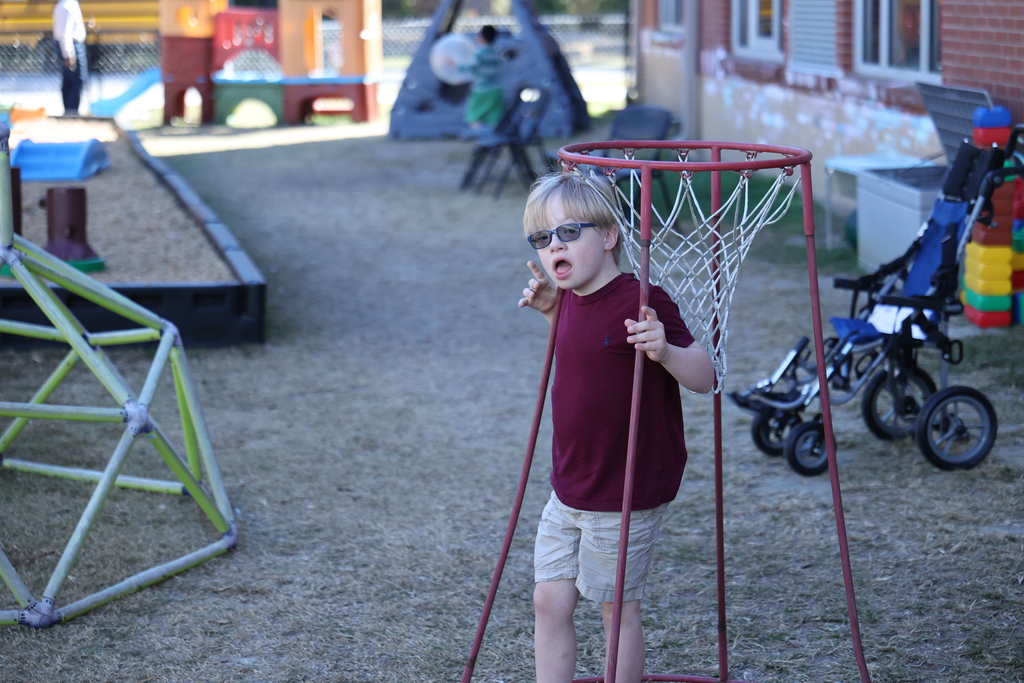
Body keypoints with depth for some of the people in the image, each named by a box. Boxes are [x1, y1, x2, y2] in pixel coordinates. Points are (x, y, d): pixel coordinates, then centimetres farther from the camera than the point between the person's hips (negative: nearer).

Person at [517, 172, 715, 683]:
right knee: (550, 601, 9)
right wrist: (552, 310, 13)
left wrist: (664, 350, -37)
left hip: (626, 499, -8)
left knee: (618, 610, 4)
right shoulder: (573, 300, 6)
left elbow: (703, 378, -18)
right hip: (568, 495, 8)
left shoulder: (642, 303, -19)